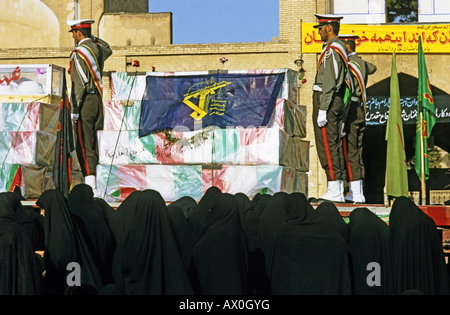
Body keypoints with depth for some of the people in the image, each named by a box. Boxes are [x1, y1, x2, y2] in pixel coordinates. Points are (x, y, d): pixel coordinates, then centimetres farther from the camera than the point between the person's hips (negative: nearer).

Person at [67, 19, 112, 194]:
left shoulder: (79, 52, -12)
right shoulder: (98, 48, 10)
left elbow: (78, 83, -17)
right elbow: (108, 50, 39)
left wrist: (74, 109, -17)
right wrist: (93, 37, 28)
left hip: (85, 101, -8)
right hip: (98, 99, 8)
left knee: (84, 144, -8)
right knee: (95, 142, 11)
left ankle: (90, 185, -13)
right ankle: (97, 181, 14)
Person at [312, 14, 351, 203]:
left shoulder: (331, 50, -14)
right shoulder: (341, 49, 17)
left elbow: (329, 83, -20)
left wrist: (322, 110, -21)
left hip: (326, 101, -10)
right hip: (338, 102, 10)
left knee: (327, 146, -9)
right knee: (335, 146, 9)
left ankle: (334, 192, -10)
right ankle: (338, 191, 11)